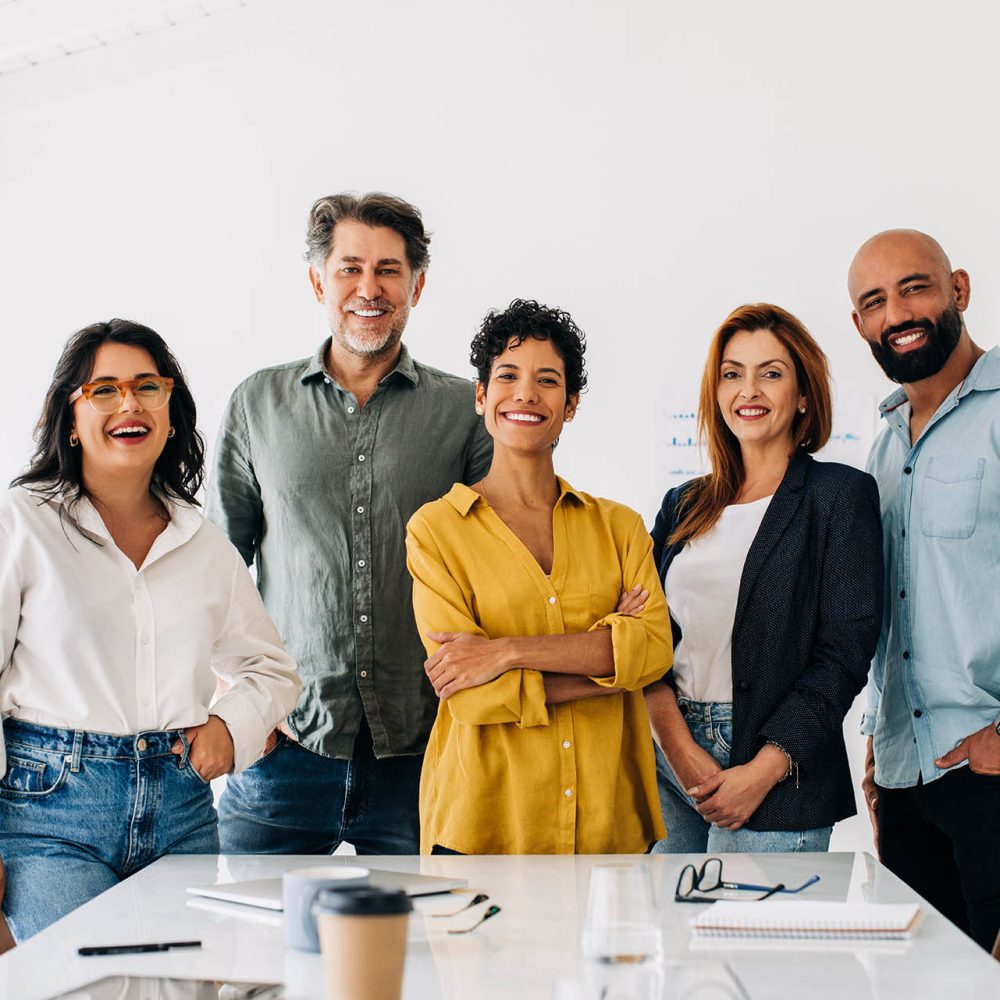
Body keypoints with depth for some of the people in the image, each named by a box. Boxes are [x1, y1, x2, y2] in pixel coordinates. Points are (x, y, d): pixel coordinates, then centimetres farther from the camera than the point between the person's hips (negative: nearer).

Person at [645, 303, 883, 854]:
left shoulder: (841, 494, -1)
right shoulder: (683, 505, 13)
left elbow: (845, 652, -8)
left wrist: (762, 772, -15)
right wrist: (679, 745, -10)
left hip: (778, 777, -4)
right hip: (669, 756, 4)